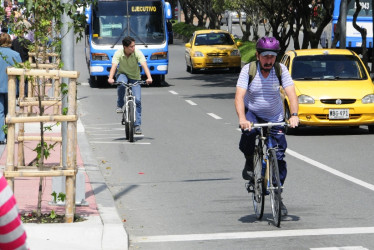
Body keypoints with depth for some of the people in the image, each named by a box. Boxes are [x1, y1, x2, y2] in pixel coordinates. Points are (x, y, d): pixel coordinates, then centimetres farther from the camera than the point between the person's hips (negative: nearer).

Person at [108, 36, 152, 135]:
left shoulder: (137, 53, -19)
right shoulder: (118, 53, -18)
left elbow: (144, 65, -30)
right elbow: (114, 66, -31)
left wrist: (149, 77, -48)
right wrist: (110, 78, -50)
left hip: (134, 77, 1)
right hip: (122, 74, -1)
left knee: (137, 100, -14)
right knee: (121, 83, -38)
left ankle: (137, 125, -5)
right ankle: (120, 105, -14)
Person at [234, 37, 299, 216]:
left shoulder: (281, 70, -13)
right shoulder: (248, 70, -17)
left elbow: (291, 94, -21)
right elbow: (239, 96, -25)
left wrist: (294, 115, -39)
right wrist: (242, 118, -43)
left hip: (275, 118, 2)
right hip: (252, 113, -2)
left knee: (279, 157, -4)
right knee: (249, 131, -36)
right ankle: (249, 162, -6)